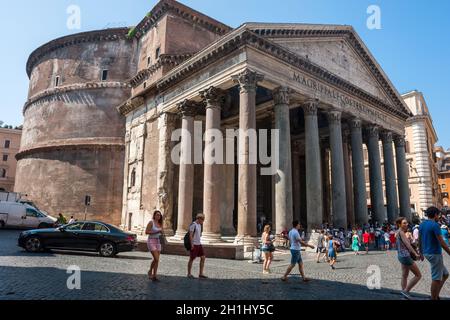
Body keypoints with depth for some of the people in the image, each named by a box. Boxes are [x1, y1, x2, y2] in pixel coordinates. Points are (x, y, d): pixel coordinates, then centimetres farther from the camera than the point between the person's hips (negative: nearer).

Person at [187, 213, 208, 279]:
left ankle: (201, 274, 11)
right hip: (194, 245, -9)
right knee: (192, 259, 3)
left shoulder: (199, 225, 14)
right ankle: (189, 274, 17)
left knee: (203, 258, 5)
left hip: (199, 244, 9)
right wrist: (192, 244, -19)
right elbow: (190, 235, -16)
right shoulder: (193, 224, -13)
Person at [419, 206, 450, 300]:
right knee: (436, 278, 0)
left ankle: (436, 296, 21)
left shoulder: (422, 225, 10)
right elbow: (441, 242, -19)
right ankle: (434, 298, 7)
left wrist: (421, 253, 25)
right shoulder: (435, 225, -16)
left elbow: (419, 240, 16)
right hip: (435, 254, -9)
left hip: (427, 253, 9)